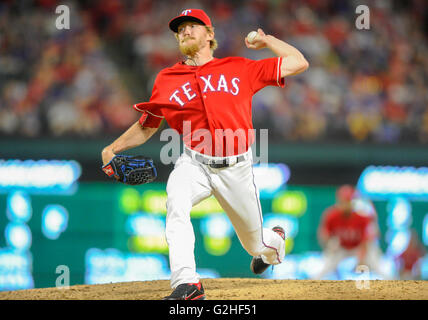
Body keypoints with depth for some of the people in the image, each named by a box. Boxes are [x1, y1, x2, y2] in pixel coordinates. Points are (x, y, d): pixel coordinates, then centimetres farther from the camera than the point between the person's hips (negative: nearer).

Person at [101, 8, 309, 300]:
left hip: (236, 168, 0)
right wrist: (112, 149, 1)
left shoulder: (240, 69, -1)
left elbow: (299, 63, 0)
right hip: (195, 164, 0)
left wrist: (266, 41, 2)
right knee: (176, 198, -35)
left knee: (254, 243, 12)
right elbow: (147, 126, 13)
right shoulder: (167, 80, 3)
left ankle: (274, 241, 53)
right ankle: (187, 285, -38)